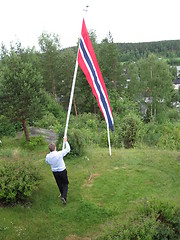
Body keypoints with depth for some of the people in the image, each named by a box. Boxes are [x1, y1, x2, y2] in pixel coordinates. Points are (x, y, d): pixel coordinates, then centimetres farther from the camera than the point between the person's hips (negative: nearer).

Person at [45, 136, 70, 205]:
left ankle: (62, 194, 45)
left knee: (59, 183, 25)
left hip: (54, 172, 4)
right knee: (65, 184, 12)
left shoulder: (47, 156, -16)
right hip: (62, 171, -4)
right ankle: (64, 196, -4)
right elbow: (68, 149, -14)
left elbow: (47, 162, 7)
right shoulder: (59, 154, -27)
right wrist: (65, 141, -3)